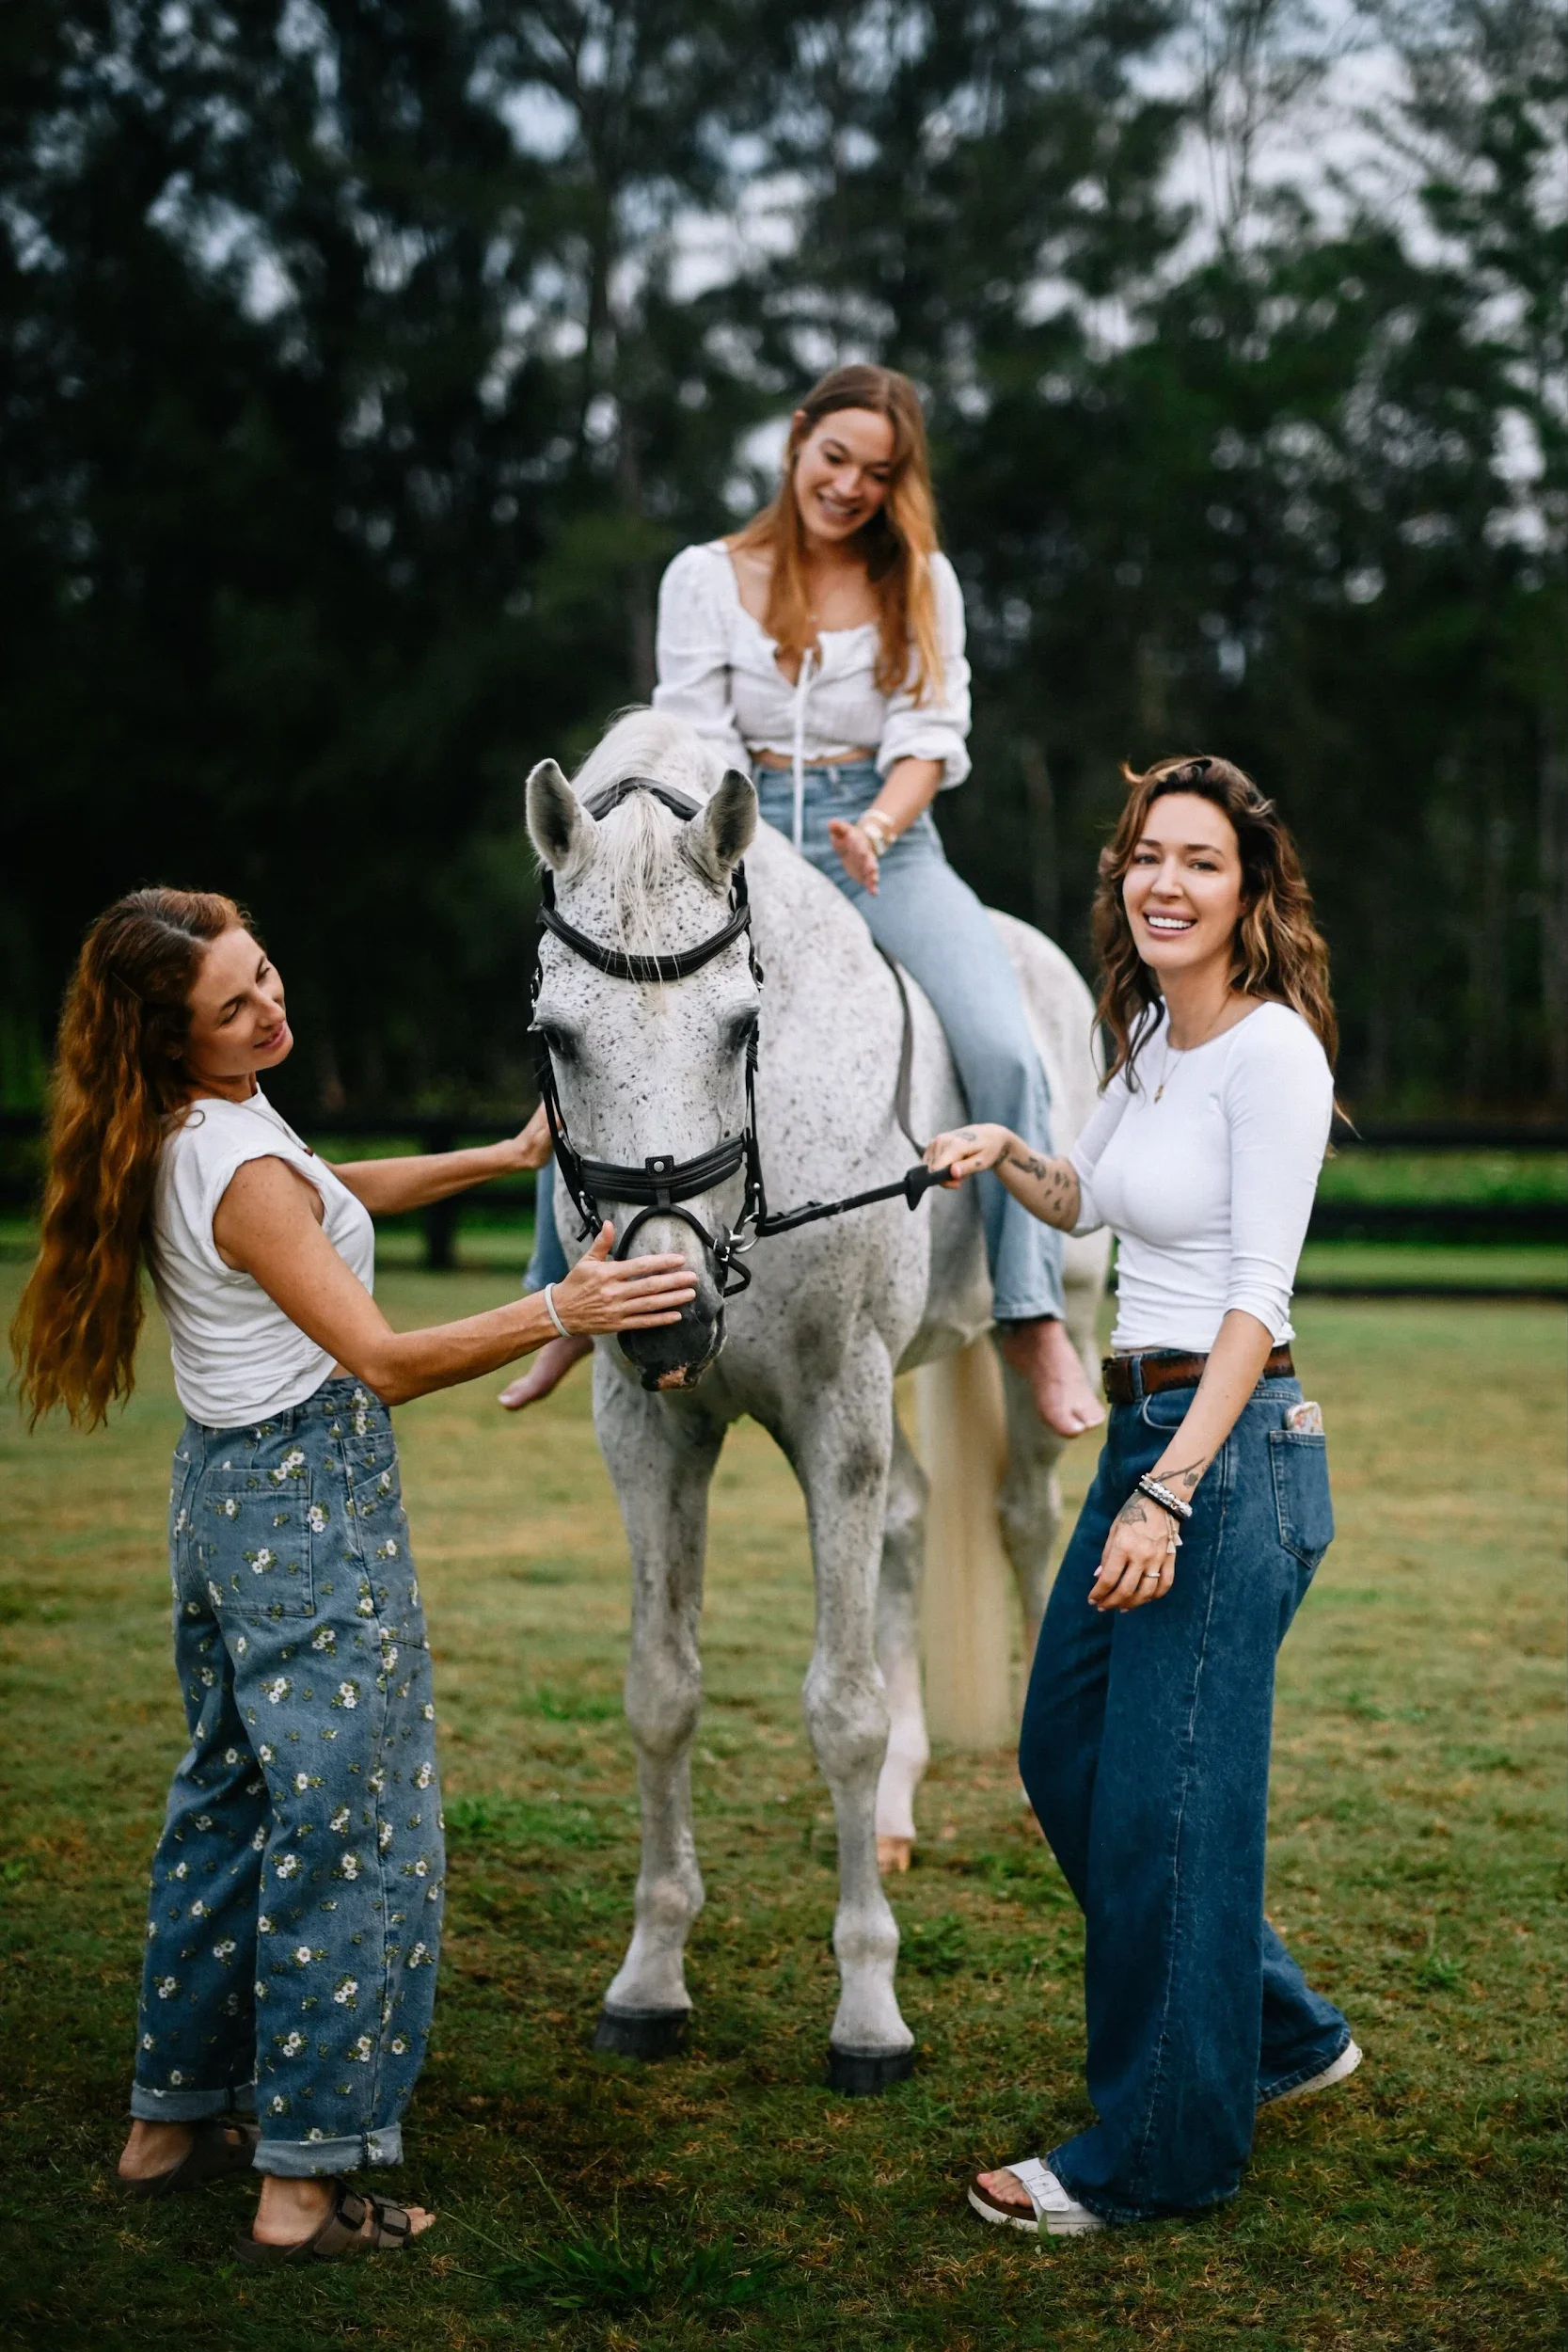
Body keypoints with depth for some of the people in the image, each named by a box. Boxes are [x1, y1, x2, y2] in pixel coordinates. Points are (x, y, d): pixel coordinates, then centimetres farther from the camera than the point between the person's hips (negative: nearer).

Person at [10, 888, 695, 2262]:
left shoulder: (190, 1135, 5)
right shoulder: (246, 1172, -23)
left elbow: (332, 1196, 22)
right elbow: (383, 1360, -25)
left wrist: (498, 1159, 20)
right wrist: (559, 1312, -34)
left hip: (222, 1493, 10)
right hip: (313, 1509, -10)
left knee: (230, 1802, 20)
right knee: (346, 1826, -3)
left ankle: (178, 2115, 31)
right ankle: (307, 2182, 2)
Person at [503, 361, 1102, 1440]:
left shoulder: (922, 583, 7)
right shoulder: (706, 580, 5)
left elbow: (930, 738, -2)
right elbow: (695, 746, -2)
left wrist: (876, 828, -24)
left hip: (887, 847, 0)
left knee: (1003, 1049, -25)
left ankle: (1035, 1319, -15)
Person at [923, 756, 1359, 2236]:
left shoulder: (1271, 1049, -14)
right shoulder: (1150, 1035, 11)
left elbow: (1257, 1299, -19)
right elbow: (1089, 1202, 28)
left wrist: (1171, 1493, -23)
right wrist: (1003, 1156, 8)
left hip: (1231, 1450, -10)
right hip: (1144, 1434, 10)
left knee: (1163, 1805, -2)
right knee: (1064, 1758, 17)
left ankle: (1155, 2155, 13)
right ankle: (1283, 2034, 32)